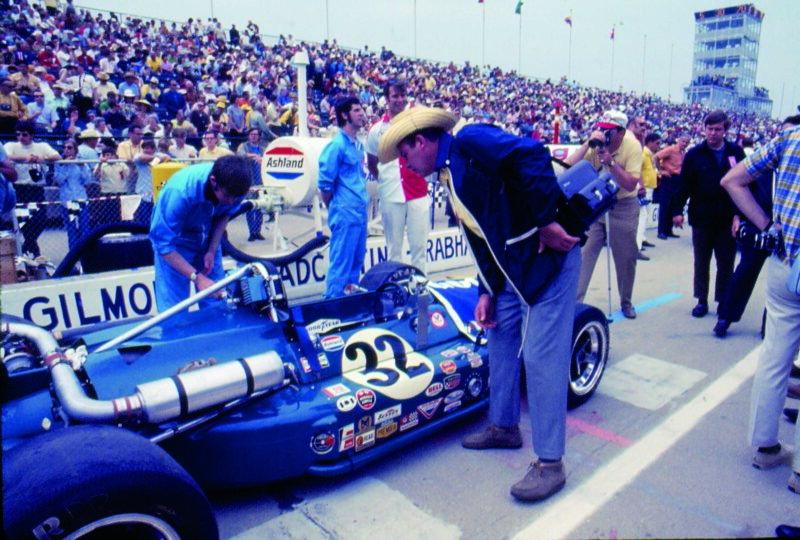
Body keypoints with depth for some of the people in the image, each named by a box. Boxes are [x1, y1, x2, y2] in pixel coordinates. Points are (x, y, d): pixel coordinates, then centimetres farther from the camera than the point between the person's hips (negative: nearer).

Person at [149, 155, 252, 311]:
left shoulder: (235, 185, -23)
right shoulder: (181, 191, -37)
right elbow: (164, 244, -30)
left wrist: (212, 251, -9)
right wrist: (197, 278, -34)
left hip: (207, 240, 4)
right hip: (175, 246, -4)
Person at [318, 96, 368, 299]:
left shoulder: (358, 145, 14)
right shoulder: (336, 145, -11)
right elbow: (325, 183, -12)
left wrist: (362, 201, 15)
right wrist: (335, 207, -1)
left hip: (360, 212, 8)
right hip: (345, 214, -8)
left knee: (357, 261, 15)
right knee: (341, 263, -2)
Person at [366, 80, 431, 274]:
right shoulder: (377, 130, 6)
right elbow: (371, 163, 16)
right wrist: (383, 180, 9)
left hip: (417, 193, 0)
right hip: (390, 196, 0)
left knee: (419, 244, 2)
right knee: (394, 247, 7)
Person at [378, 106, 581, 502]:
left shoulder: (469, 141, -14)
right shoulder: (451, 177, 14)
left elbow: (533, 157, -29)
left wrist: (546, 222, -25)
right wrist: (487, 292, 11)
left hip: (551, 257, -10)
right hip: (513, 270, 10)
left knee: (540, 356, -6)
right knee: (500, 339, 16)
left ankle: (550, 463, 8)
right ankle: (504, 426, 35)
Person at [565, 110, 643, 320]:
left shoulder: (633, 146, -14)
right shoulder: (595, 143, -10)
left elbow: (631, 185, -21)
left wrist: (611, 162, -30)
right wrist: (588, 144, -30)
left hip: (623, 207, -1)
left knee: (626, 257, 8)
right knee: (583, 254, -7)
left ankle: (626, 302, 28)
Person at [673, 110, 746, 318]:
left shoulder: (736, 152, 3)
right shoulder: (695, 154, -1)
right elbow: (684, 184, -2)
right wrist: (678, 210, -6)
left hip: (728, 217, 1)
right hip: (702, 217, -1)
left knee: (726, 262, 7)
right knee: (701, 261, 9)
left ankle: (724, 301, 19)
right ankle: (702, 301, 20)